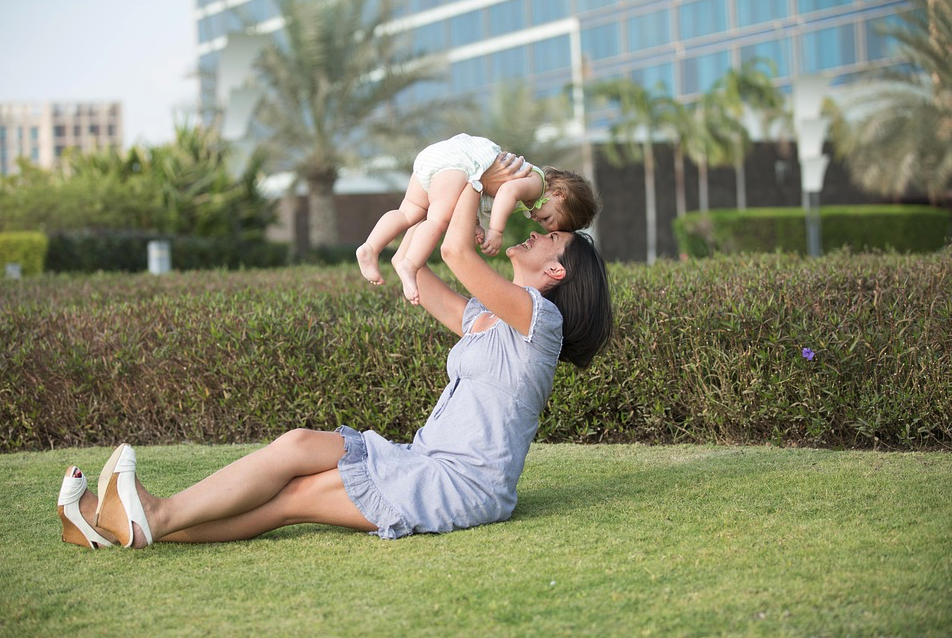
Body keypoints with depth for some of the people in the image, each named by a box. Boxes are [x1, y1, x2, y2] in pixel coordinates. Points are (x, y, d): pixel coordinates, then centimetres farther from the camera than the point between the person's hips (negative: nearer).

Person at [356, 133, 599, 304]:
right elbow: (508, 191, -23)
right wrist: (495, 231, -25)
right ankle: (409, 265, -36)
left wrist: (477, 227, 7)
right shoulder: (536, 183, -3)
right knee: (440, 218, -22)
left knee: (411, 213, 5)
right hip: (456, 158, -9)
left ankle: (370, 248, -9)